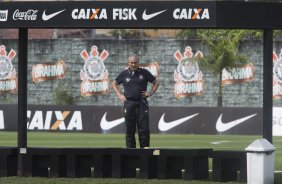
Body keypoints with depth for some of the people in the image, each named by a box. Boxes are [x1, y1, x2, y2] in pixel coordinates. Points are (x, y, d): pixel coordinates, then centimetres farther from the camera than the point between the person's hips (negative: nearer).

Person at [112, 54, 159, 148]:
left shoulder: (144, 73, 5)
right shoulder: (124, 74, 8)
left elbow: (156, 82, 15)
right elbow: (114, 83, 22)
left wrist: (150, 93, 4)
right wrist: (119, 95, 10)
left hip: (142, 104, -1)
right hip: (129, 104, 1)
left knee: (144, 129, -6)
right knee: (129, 130, 3)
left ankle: (145, 149, -1)